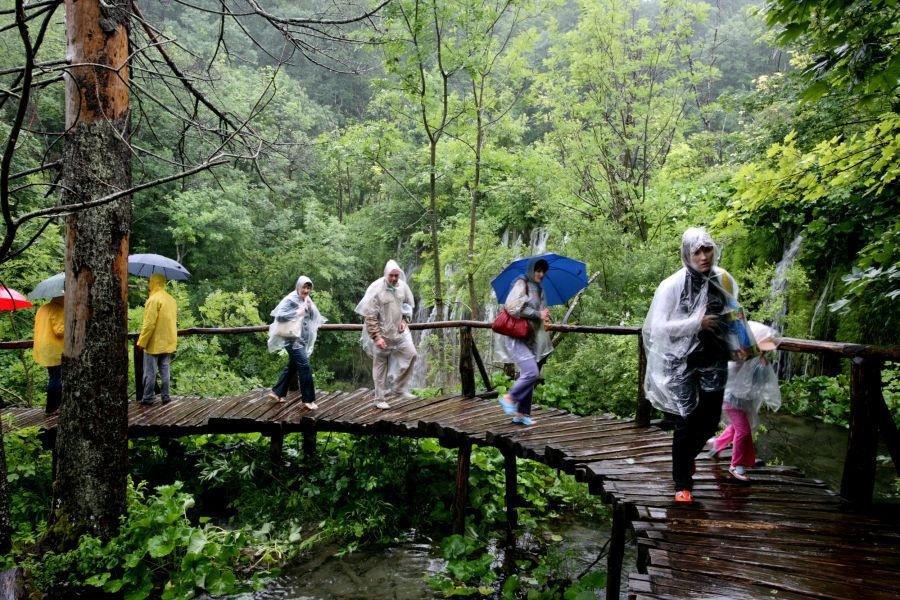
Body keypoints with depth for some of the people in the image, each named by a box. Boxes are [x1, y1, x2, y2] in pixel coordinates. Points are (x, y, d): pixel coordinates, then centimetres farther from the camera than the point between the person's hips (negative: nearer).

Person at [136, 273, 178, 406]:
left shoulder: (154, 299, -16)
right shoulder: (171, 300, 9)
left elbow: (149, 324, -18)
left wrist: (142, 342, -12)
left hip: (154, 343, -7)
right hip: (168, 342, 7)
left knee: (150, 372, 1)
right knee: (165, 371, 10)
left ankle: (148, 398, 7)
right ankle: (166, 396, 12)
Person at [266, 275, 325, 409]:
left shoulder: (307, 301, 12)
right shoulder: (290, 300, -12)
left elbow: (314, 317, 10)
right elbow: (279, 316, -21)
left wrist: (310, 307, -7)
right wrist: (298, 312, -22)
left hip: (302, 339, 9)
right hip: (292, 339, -9)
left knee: (292, 366, 16)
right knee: (304, 366, -13)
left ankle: (277, 392, 30)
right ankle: (308, 399, -7)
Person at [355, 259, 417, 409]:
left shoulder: (403, 286, -4)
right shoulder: (376, 289, -19)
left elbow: (408, 305, 15)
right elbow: (370, 316, -17)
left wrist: (405, 320, -2)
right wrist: (376, 337, -20)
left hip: (399, 331, 5)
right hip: (381, 332, -5)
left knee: (410, 353, -4)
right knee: (380, 365, 4)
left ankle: (399, 389, 10)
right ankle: (380, 399, 17)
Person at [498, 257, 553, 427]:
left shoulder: (538, 289, 18)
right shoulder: (521, 284, -6)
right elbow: (512, 307, -19)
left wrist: (545, 317, 6)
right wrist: (538, 314, -15)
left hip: (531, 338, 8)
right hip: (518, 337, -8)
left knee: (530, 375, 7)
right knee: (531, 372, -18)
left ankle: (521, 413, 15)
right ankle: (509, 398, 1)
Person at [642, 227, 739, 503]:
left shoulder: (723, 280, 0)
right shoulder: (673, 285, -13)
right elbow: (658, 326, -14)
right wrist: (697, 323, -20)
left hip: (714, 361, 4)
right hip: (683, 363, -4)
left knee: (710, 419, 12)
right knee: (687, 420, 0)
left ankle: (687, 456, 44)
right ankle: (682, 484, 16)